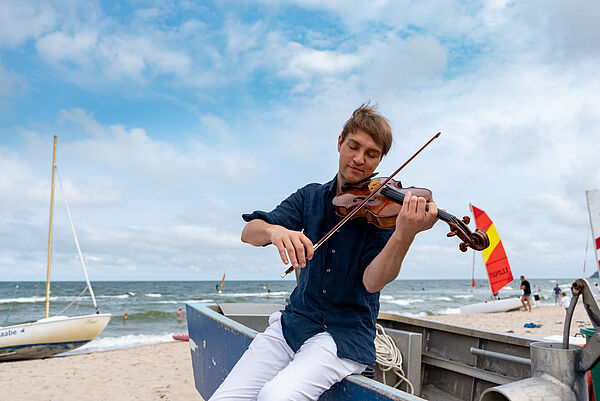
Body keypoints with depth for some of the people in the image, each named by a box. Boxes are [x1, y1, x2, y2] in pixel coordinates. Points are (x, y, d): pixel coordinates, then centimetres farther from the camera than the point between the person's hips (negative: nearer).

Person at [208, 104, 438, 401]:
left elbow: (372, 281, -18)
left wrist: (405, 234, -35)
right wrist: (274, 230, -27)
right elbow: (249, 233, -4)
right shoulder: (310, 197, 7)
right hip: (295, 320, 4)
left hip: (345, 334, -3)